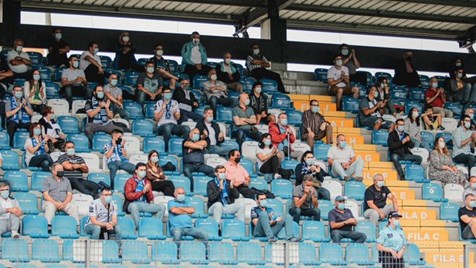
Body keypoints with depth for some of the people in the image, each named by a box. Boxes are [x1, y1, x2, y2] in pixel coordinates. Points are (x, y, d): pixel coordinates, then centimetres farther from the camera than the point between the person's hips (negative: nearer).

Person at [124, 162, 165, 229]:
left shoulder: (147, 182, 19)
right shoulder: (130, 181, 6)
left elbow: (151, 199, 14)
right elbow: (129, 196, -8)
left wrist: (148, 191, -7)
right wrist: (143, 191, -12)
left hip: (145, 205, 5)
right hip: (132, 204, -5)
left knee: (162, 207, -15)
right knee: (133, 206, -41)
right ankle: (139, 228, -41)